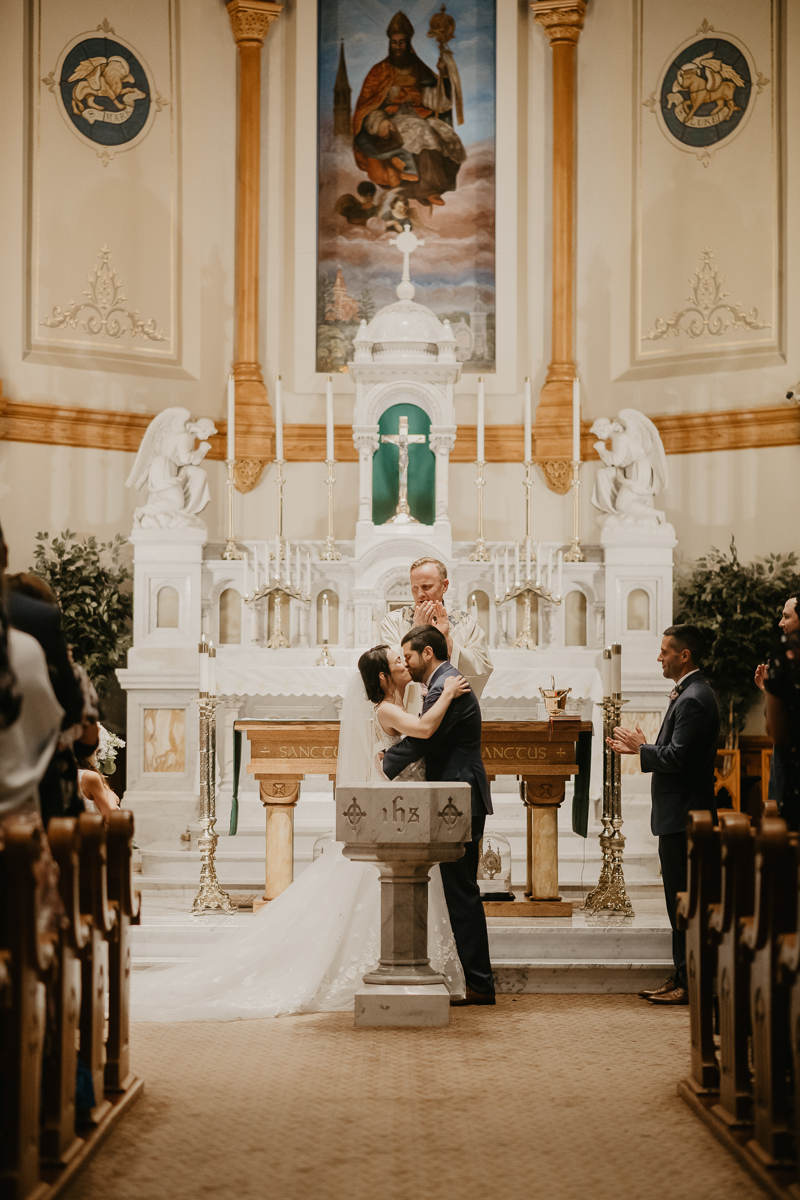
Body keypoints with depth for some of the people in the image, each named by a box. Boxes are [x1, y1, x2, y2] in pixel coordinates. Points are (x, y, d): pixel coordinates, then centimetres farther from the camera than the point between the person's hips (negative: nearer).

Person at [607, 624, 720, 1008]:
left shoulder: (694, 699, -18)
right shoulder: (691, 693, 16)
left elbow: (676, 758, -25)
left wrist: (641, 748, -10)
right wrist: (640, 747, 11)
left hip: (683, 817, -11)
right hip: (679, 816, 11)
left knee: (684, 903, -5)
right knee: (681, 902, 14)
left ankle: (690, 984, 0)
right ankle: (683, 978, 19)